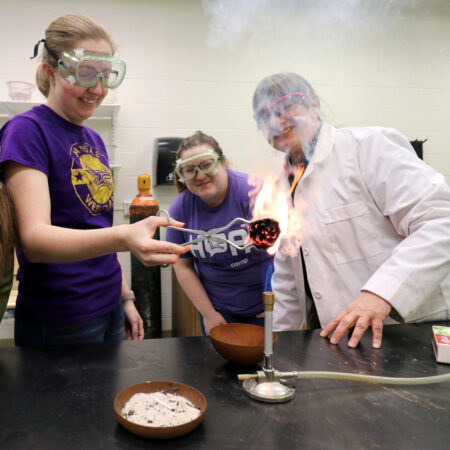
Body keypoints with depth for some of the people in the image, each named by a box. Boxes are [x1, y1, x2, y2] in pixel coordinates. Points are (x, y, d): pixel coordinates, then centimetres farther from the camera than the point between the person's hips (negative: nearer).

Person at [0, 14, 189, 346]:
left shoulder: (94, 140, 9)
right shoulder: (27, 130, -13)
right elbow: (34, 238, -26)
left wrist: (125, 296, 14)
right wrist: (124, 237, -41)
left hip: (108, 310, 7)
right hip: (57, 323, -7)